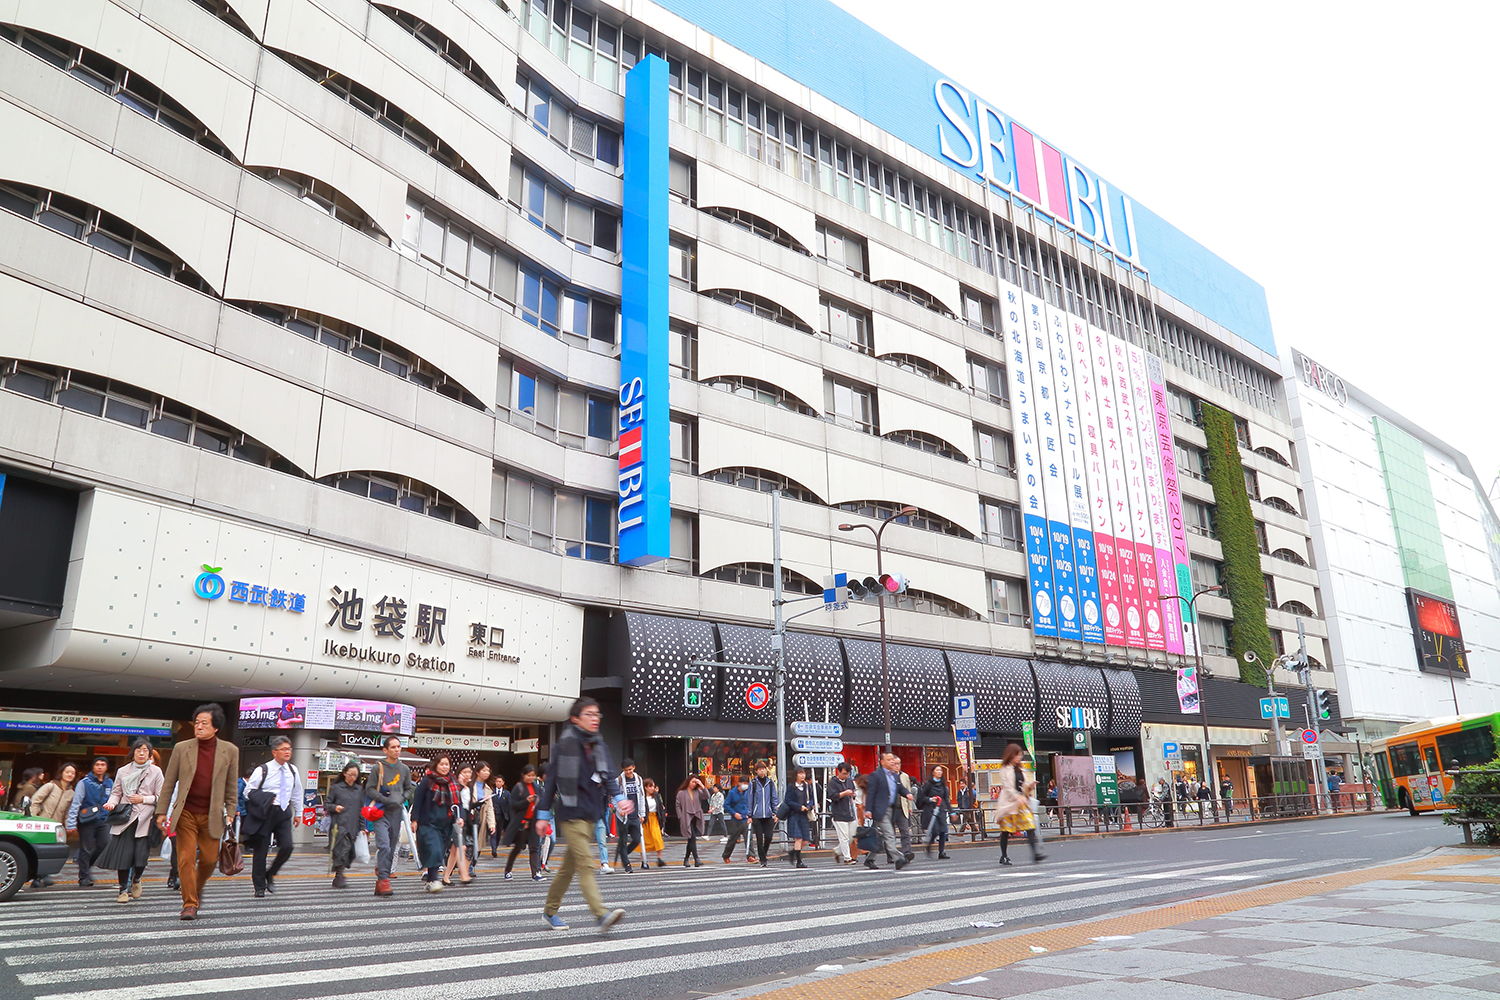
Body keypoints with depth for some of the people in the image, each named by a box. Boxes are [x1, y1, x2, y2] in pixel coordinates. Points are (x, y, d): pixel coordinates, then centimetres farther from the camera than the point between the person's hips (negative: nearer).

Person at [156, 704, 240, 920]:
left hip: (212, 815, 0)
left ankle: (197, 889, 33)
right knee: (186, 859, -4)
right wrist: (162, 811, 3)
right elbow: (168, 783, 6)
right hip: (185, 813, 0)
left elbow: (232, 786, 6)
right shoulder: (181, 748, 1)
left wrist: (230, 813, 3)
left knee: (209, 859, 5)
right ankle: (189, 904, 6)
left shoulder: (230, 751, 0)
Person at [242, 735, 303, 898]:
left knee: (287, 846, -11)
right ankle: (259, 887, 16)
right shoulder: (262, 771, -6)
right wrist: (266, 800, -15)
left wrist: (298, 813, 23)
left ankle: (270, 874, 15)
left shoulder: (293, 771, 8)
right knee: (260, 851, 2)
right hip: (264, 814, -3)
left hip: (283, 813, 3)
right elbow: (248, 791, -2)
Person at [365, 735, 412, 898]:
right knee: (384, 846, -18)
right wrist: (385, 799, -14)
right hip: (381, 813, -4)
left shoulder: (405, 769, 11)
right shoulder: (378, 768, -2)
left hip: (396, 813, 4)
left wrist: (401, 799, -1)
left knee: (392, 850, 6)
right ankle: (383, 880, -16)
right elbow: (369, 789, -1)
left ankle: (379, 884, 14)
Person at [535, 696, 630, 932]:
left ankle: (550, 910, 28)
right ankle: (601, 914, -21)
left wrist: (619, 798, -10)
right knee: (585, 864, -14)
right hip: (571, 812, -7)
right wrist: (544, 814, 0)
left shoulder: (599, 746, 11)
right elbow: (552, 779, -2)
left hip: (590, 813, 7)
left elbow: (608, 777, 9)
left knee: (569, 866, 15)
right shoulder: (565, 744, -6)